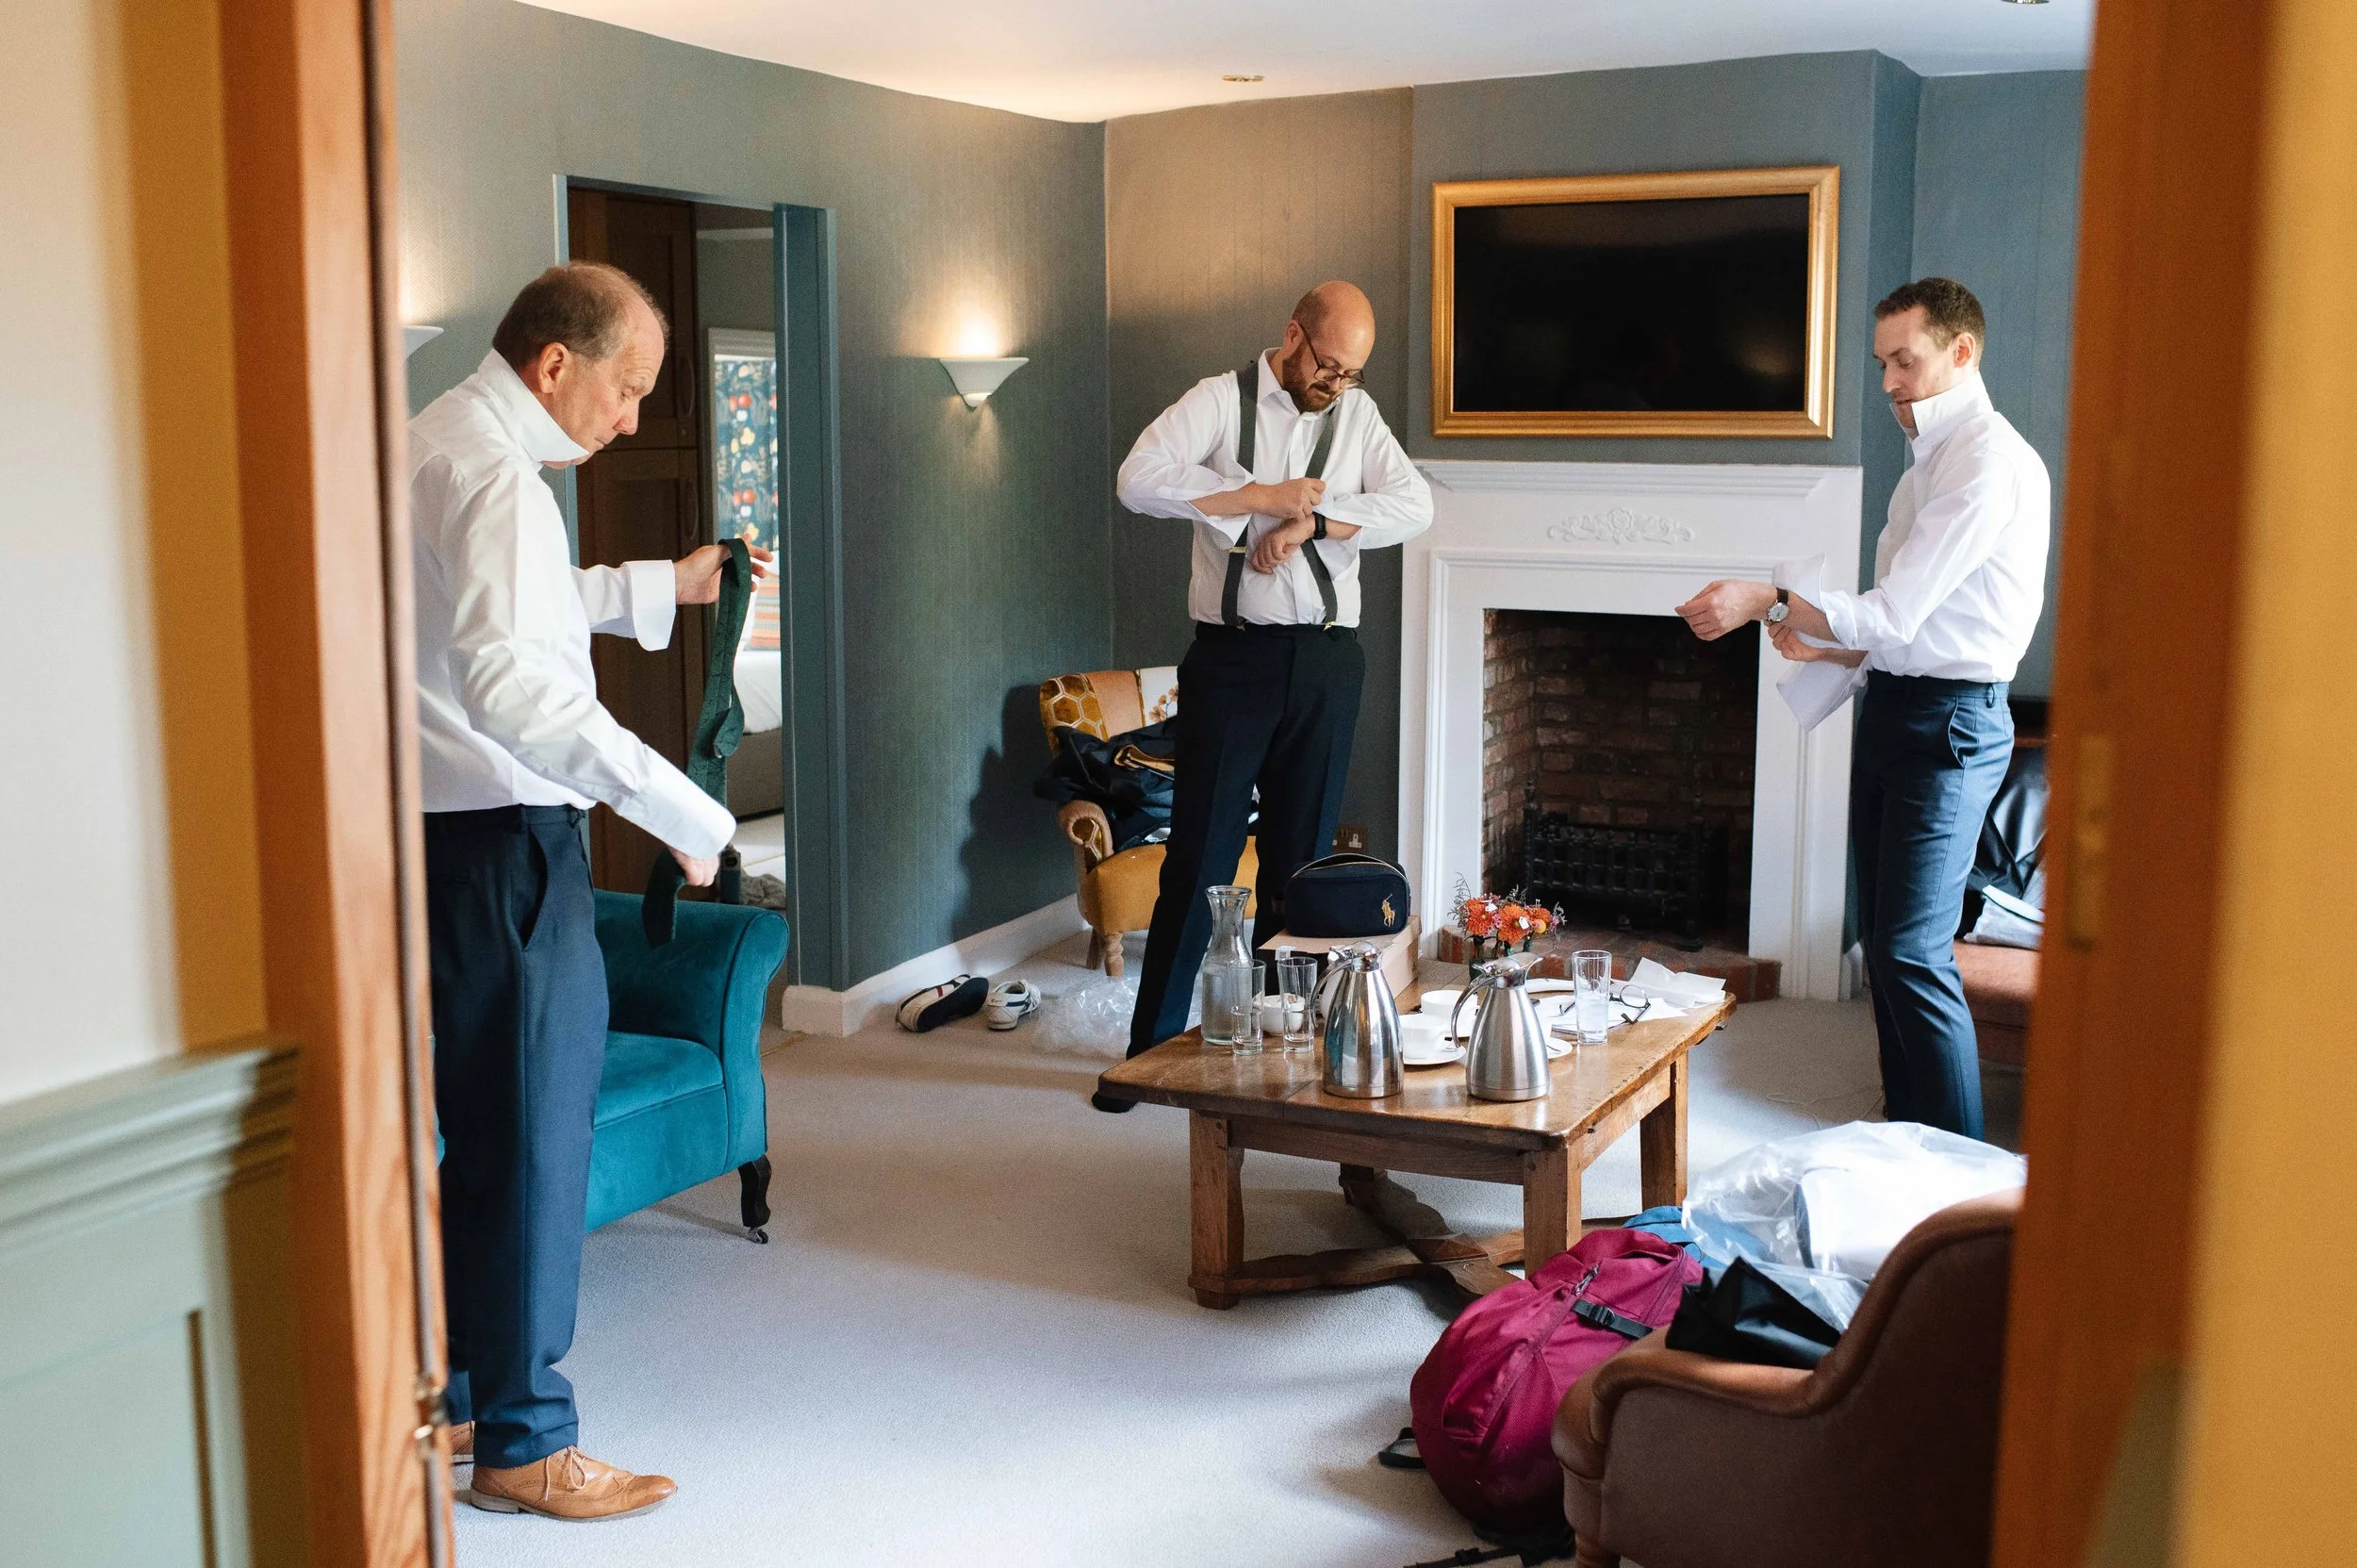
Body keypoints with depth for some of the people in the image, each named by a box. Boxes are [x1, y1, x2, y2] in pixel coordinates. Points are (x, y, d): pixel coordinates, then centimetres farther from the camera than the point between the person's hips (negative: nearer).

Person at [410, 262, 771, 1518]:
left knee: (480, 1127, 19)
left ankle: (454, 1400, 31)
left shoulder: (435, 444, 15)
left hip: (452, 835, 11)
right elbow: (504, 679, -33)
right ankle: (524, 1446, 12)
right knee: (533, 1133, 0)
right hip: (502, 842, -11)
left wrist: (663, 584, 27)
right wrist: (677, 808, -33)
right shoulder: (490, 473, -19)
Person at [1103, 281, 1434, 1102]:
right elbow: (1140, 480, -17)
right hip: (1233, 657, -3)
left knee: (1302, 857, 9)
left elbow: (1414, 506, -4)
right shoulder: (1222, 401, -1)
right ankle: (1151, 1047, 8)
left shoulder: (1357, 415, 9)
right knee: (1200, 855, -2)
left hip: (1325, 664, 4)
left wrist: (1311, 522, -16)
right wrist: (1263, 495, -16)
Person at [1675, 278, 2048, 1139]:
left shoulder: (1992, 465, -13)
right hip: (1891, 709, 10)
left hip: (1949, 721, -10)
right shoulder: (1931, 459, 18)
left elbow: (1893, 615, -19)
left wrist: (1768, 601, -17)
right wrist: (1825, 644, 6)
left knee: (1914, 956, -12)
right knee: (1882, 943, 13)